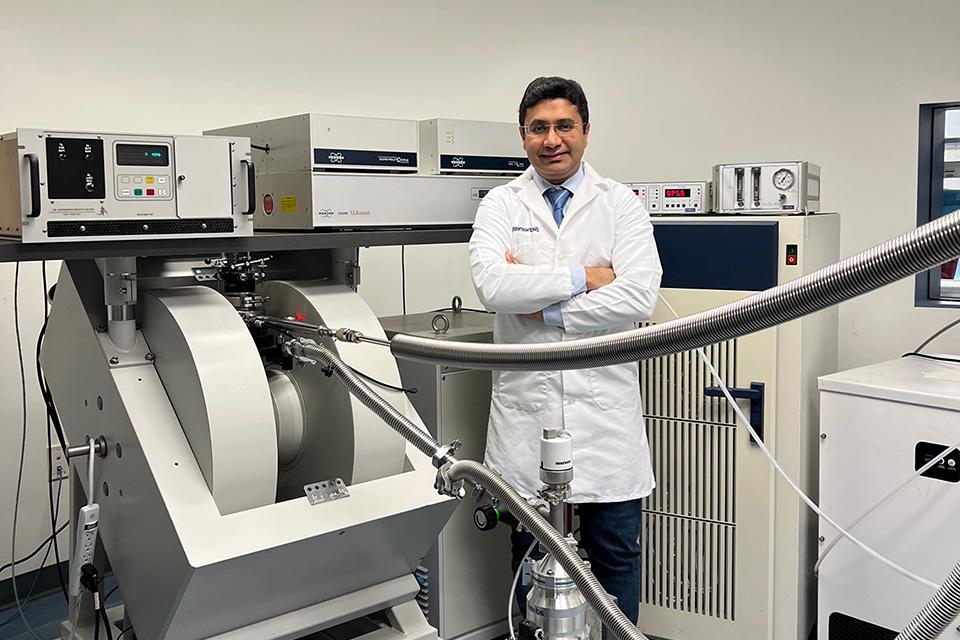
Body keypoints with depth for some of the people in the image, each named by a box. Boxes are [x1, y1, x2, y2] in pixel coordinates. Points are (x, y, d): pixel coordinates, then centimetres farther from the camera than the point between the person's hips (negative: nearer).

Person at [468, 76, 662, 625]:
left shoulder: (621, 204, 2)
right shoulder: (501, 205, 3)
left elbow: (639, 297, -13)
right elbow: (491, 285, -15)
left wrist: (542, 308, -13)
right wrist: (583, 277, -15)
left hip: (604, 405, 0)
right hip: (525, 404, 1)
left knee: (616, 553, 11)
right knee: (531, 551, 14)